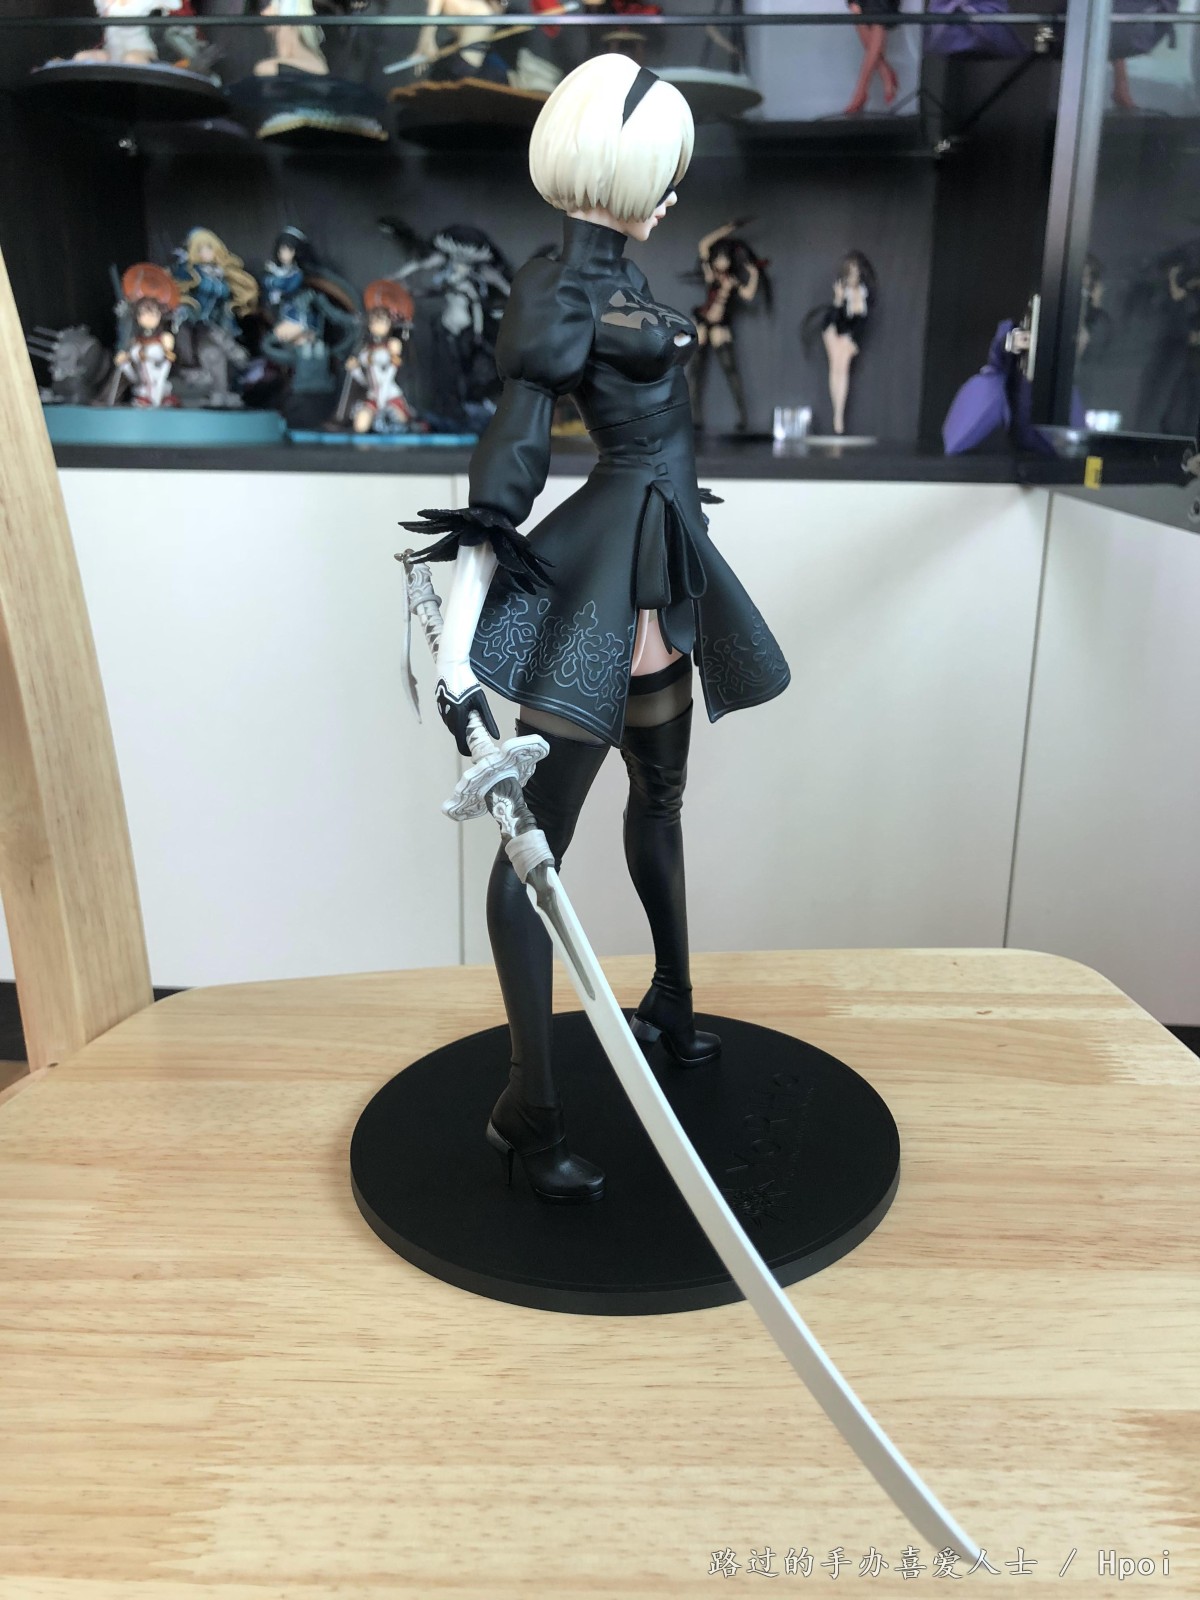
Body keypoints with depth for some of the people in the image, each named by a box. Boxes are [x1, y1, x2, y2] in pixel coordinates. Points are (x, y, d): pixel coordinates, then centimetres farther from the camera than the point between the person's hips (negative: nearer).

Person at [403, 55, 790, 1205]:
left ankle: (669, 1002, 41)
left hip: (658, 574, 10)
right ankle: (526, 1111, 3)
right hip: (598, 571, -10)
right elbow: (509, 460, -22)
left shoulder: (612, 273, 15)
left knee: (660, 790, 20)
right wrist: (457, 650, -28)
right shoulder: (558, 288, -13)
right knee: (538, 839, -6)